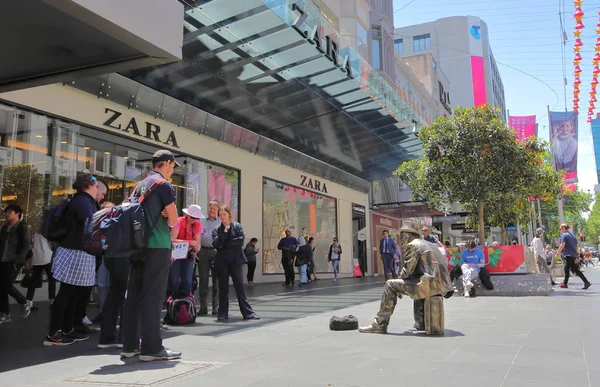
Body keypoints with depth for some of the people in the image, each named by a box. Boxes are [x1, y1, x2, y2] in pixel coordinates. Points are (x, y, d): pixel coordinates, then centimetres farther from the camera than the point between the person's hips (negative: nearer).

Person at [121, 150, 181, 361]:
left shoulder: (139, 185, 17)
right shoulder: (164, 184, -7)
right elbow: (173, 220, -11)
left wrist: (159, 218, 7)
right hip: (157, 246, -8)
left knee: (134, 295, 8)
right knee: (153, 296, -7)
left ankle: (130, 345, 13)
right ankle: (152, 348, -5)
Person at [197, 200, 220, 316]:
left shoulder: (221, 222, 9)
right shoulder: (201, 221, 15)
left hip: (217, 252, -1)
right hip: (203, 251, 1)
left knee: (217, 279, 0)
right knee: (203, 279, 2)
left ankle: (216, 306, 6)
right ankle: (203, 306, 7)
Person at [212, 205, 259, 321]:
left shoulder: (237, 226, 5)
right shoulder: (217, 229, 8)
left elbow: (240, 242, -7)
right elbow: (216, 244, -6)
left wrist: (226, 244, -6)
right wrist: (224, 232, -12)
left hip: (235, 260, -1)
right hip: (222, 261, 1)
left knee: (239, 285, 1)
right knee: (223, 287, 4)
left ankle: (248, 312, 3)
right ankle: (223, 314, 10)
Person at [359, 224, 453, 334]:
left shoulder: (413, 245, -3)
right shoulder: (427, 244, 26)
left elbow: (407, 271, -9)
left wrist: (398, 288, 9)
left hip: (430, 284, -9)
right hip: (442, 285, 10)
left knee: (390, 285, -3)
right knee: (418, 283, 39)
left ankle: (380, 325, 0)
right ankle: (421, 322, 36)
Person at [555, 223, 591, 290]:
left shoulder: (564, 235, -6)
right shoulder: (572, 235, 19)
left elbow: (562, 245, -17)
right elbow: (576, 246, 19)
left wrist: (557, 253, -11)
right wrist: (576, 257, 21)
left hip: (568, 255, -9)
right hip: (573, 256, 9)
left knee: (576, 270, -8)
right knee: (566, 269, 11)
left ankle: (586, 282, -11)